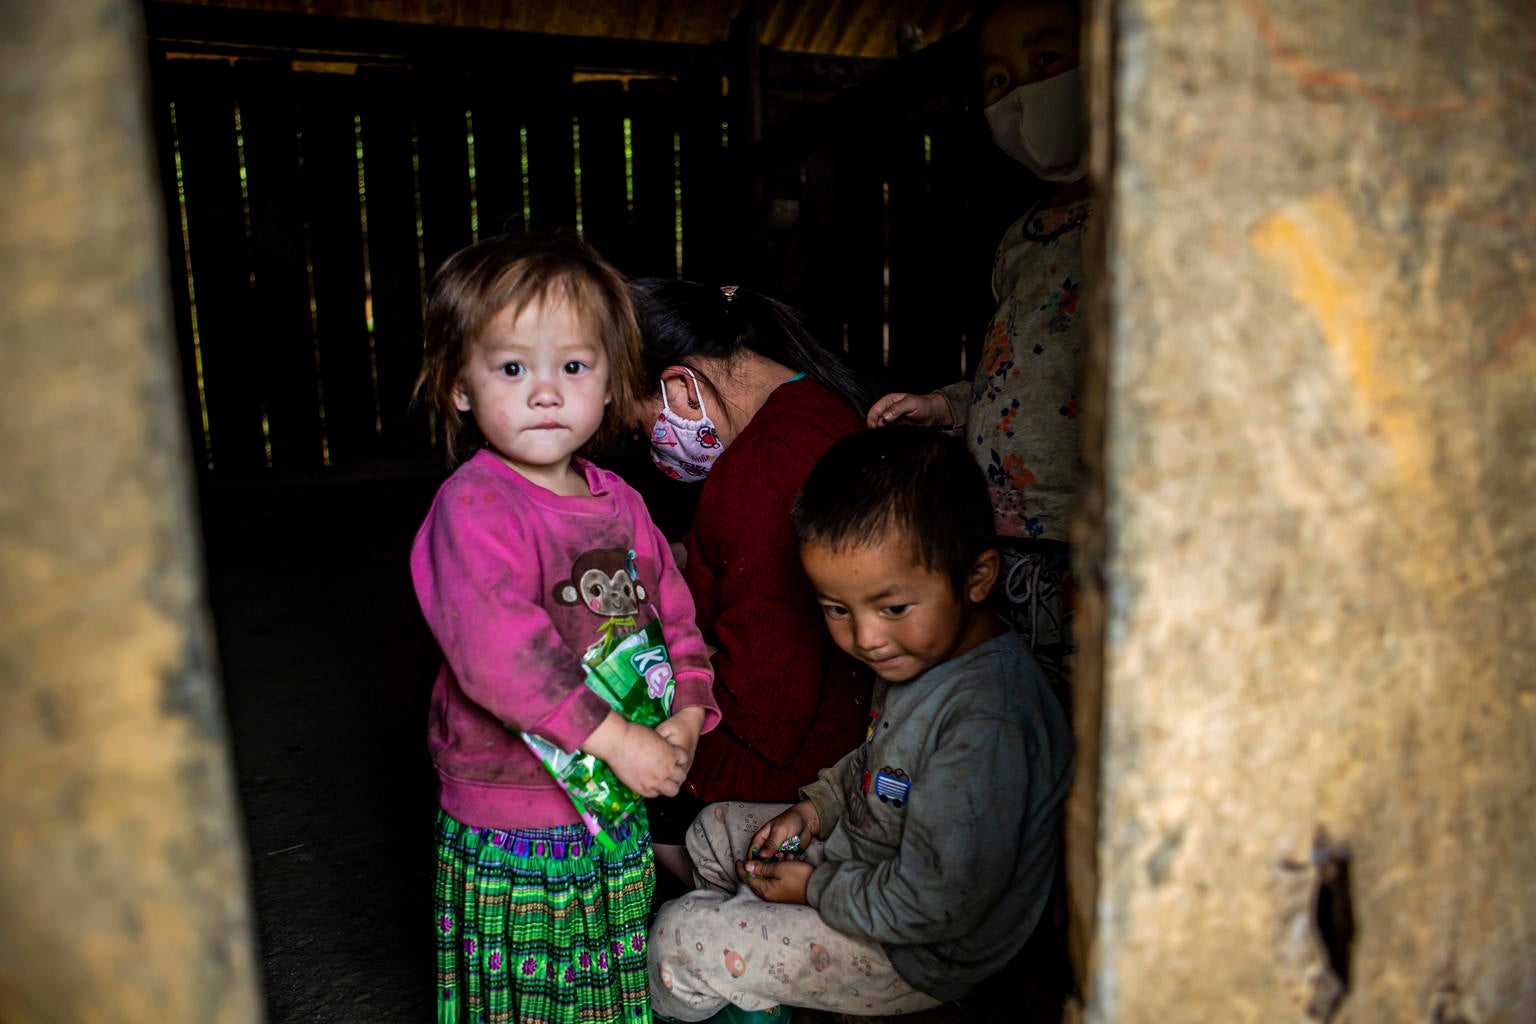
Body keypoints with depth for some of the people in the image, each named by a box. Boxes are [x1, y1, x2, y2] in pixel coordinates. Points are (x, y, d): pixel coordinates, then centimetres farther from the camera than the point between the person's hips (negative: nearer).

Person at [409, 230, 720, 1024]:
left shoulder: (618, 503, 3)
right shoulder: (473, 505, -20)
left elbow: (674, 615, 10)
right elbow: (494, 645, -31)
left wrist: (687, 714, -5)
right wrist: (614, 736, -29)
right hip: (509, 833, -6)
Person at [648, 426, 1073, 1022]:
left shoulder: (986, 725, -36)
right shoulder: (920, 653, -5)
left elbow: (936, 903, -31)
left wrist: (816, 887, -17)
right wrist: (819, 804, -1)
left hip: (918, 957, -9)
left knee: (679, 938, -6)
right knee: (715, 828, 18)